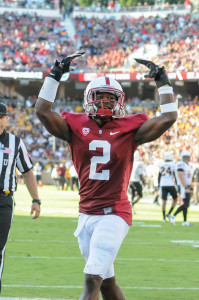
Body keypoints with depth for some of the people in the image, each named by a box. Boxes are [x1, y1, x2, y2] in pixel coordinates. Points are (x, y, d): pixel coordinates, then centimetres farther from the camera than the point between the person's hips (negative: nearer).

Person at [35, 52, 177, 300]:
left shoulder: (129, 130, -2)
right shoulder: (76, 127, 3)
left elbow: (168, 117, -6)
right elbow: (42, 111, -5)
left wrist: (162, 81, -2)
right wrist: (56, 73, -4)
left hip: (114, 214, -4)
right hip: (87, 214, 4)